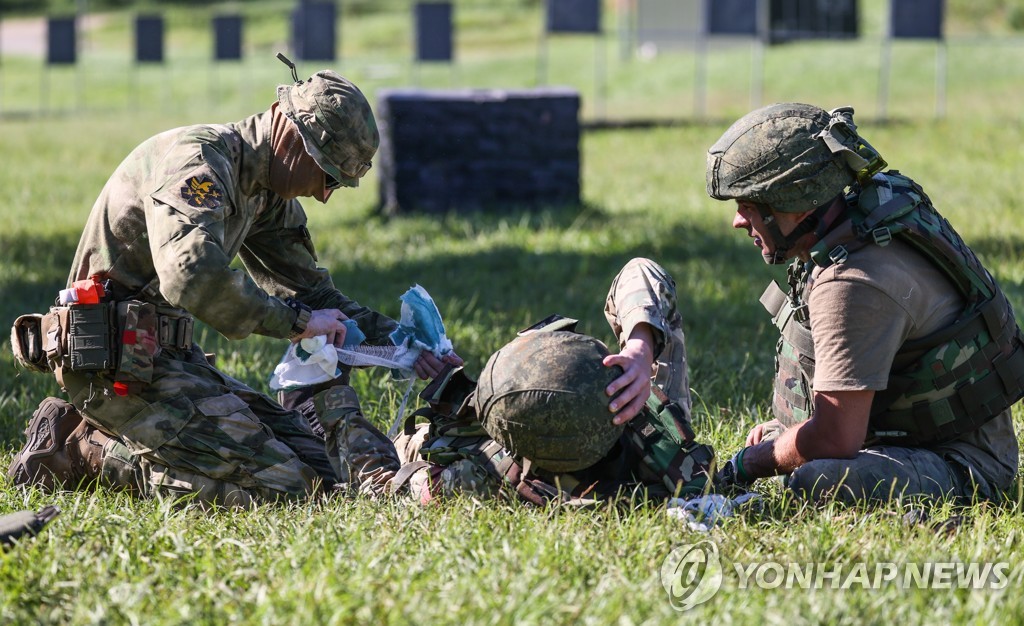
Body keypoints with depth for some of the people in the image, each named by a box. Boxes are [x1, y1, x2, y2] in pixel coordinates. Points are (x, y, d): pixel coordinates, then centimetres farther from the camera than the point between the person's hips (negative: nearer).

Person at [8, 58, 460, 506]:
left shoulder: (268, 195, 13)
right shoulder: (198, 159, -18)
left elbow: (311, 289, 23)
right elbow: (192, 277, -34)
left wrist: (398, 343, 9)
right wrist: (296, 320, -24)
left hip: (169, 353, 10)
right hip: (116, 362, -10)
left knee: (315, 465, 7)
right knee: (277, 486, -17)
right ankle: (81, 450, -6)